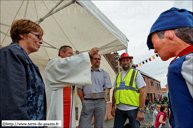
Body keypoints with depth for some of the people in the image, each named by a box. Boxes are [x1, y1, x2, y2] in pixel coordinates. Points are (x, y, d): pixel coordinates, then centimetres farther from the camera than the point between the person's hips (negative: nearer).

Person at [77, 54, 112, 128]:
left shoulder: (104, 73, 11)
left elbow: (107, 88, 5)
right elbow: (79, 88, 9)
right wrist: (83, 101, -2)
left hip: (100, 101, 0)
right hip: (87, 102, 0)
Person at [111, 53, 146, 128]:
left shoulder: (136, 73, 0)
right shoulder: (118, 75, 12)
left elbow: (142, 93, -6)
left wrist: (141, 110, -12)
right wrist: (113, 106, 9)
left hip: (133, 109, -3)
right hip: (119, 109, 4)